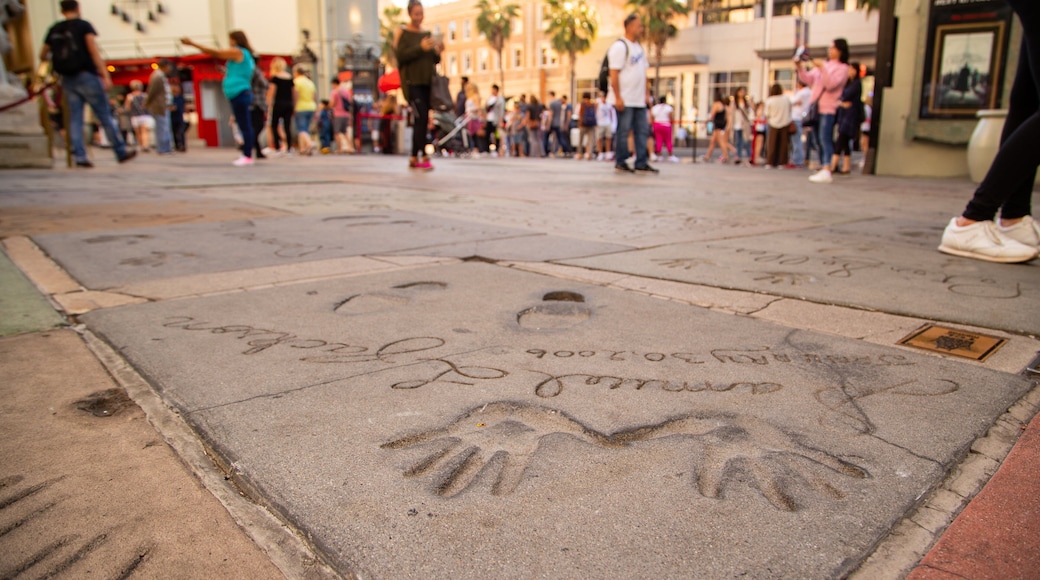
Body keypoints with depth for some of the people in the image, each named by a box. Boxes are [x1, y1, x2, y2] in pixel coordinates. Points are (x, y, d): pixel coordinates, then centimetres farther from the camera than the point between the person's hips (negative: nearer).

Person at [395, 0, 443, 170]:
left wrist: (438, 52, -4)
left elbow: (434, 60, 17)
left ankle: (414, 158, 10)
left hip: (426, 82, 5)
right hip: (411, 82, -5)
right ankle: (423, 157, -16)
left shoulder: (427, 34, 17)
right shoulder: (401, 33, 2)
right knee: (422, 118, -16)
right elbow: (400, 56, -10)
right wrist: (420, 48, -18)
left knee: (422, 121, 3)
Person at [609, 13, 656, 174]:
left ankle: (641, 164, 11)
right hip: (624, 100, -8)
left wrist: (646, 92, 14)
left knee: (643, 131, 6)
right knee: (623, 132, -1)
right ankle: (620, 163, 8)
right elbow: (614, 74, -15)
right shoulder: (619, 47, -10)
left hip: (639, 100, 8)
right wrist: (618, 98, -19)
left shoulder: (639, 47, 16)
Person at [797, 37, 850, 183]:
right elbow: (808, 79, 14)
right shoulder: (824, 65, 20)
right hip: (817, 107, 7)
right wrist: (800, 67, -1)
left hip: (829, 108, -7)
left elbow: (831, 84, -15)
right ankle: (823, 168, 14)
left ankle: (826, 171, -22)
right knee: (820, 140, 8)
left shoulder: (842, 68, 1)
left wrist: (821, 68, -20)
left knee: (825, 139, -16)